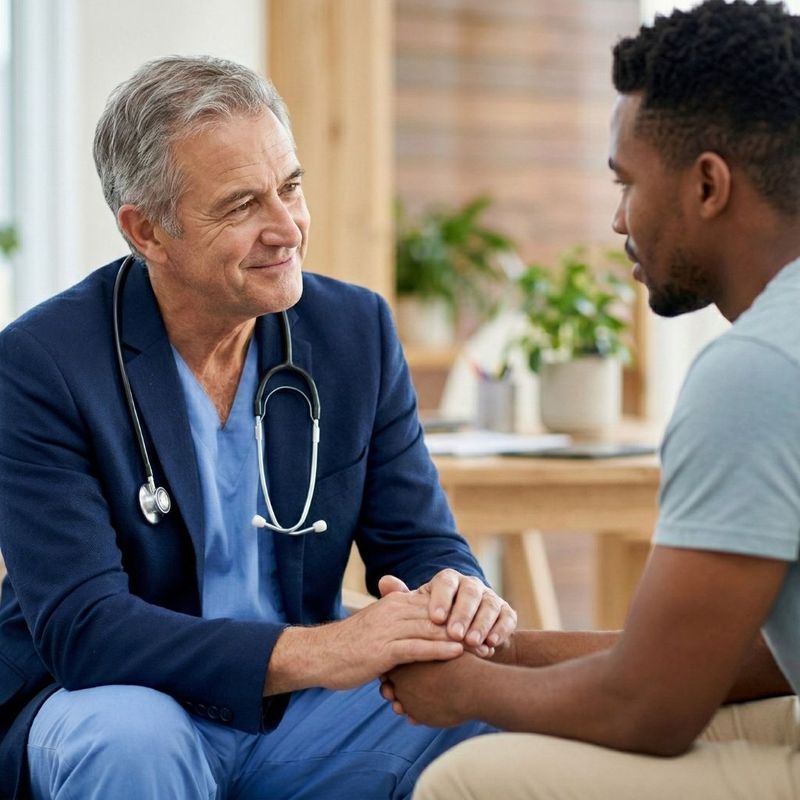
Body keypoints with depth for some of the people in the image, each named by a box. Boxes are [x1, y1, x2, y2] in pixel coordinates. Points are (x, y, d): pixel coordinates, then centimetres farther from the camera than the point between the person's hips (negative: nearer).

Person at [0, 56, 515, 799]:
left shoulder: (357, 329, -2)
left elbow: (418, 543, 3)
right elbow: (78, 626, -23)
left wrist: (459, 596, -24)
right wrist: (309, 651, -36)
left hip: (300, 707, 4)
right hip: (111, 703, -3)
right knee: (132, 740, -37)